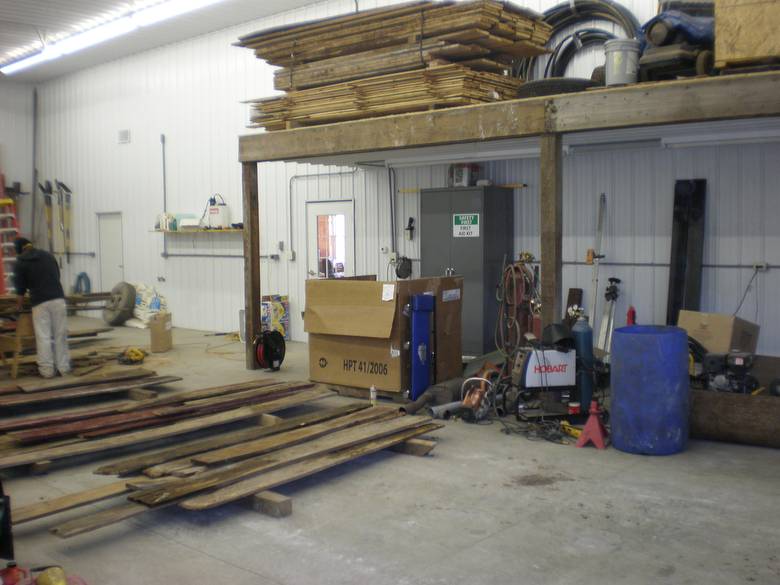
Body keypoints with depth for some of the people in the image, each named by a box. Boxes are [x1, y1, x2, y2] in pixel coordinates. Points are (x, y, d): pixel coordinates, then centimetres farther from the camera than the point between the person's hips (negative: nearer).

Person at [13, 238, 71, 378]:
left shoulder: (20, 263, 6)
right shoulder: (48, 256, 16)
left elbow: (20, 289, 8)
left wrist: (19, 307, 22)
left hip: (40, 302, -3)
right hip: (58, 298, 3)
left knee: (43, 337, 1)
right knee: (60, 334, 6)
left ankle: (47, 370, 2)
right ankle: (64, 367, 8)